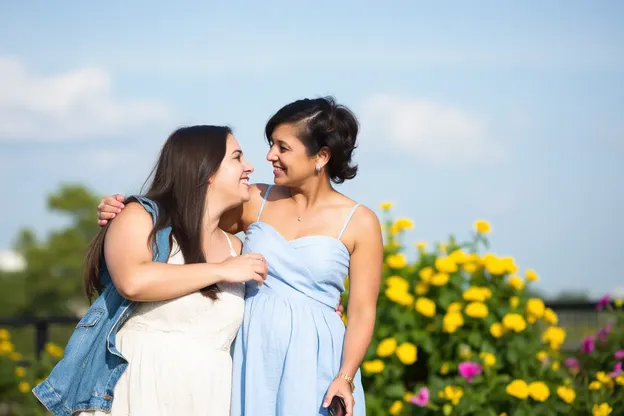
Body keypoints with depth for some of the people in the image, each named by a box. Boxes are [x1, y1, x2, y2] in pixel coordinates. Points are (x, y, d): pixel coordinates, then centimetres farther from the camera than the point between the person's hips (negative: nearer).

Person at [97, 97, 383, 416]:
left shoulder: (360, 223, -1)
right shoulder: (256, 202, 5)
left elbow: (363, 312, -1)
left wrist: (346, 377, -14)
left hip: (314, 362, -2)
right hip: (251, 356, 2)